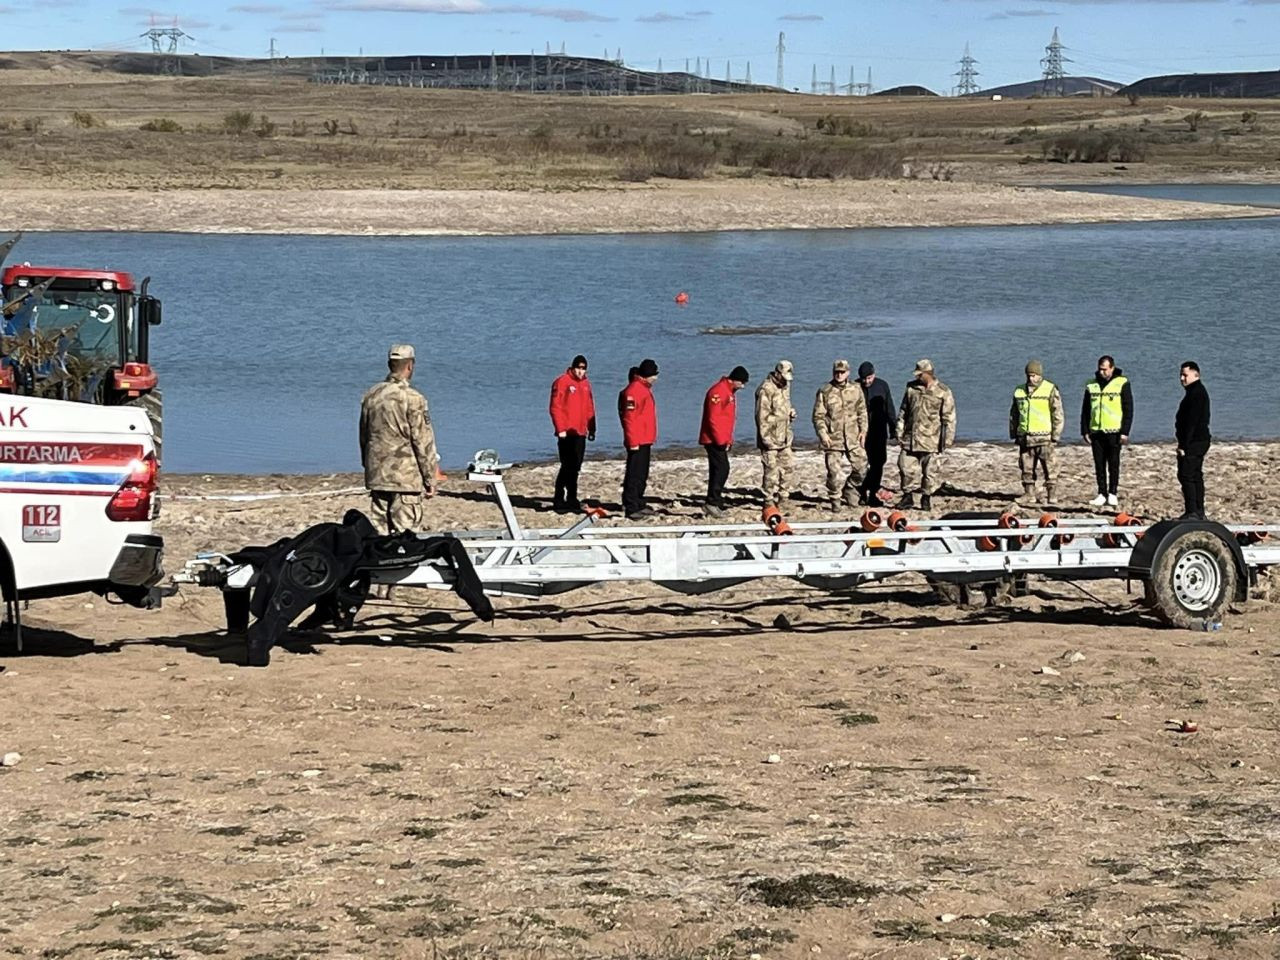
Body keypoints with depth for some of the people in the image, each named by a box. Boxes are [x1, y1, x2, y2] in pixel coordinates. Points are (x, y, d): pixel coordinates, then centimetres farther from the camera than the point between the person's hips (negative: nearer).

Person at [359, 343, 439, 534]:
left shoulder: (371, 395, 7)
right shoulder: (412, 399, -12)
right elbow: (423, 441, -10)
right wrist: (430, 479, -3)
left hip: (376, 476, 6)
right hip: (406, 478, -6)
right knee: (406, 533, -5)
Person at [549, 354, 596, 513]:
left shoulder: (585, 384, 14)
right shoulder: (562, 382, -7)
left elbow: (590, 408, 20)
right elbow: (555, 407, -11)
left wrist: (591, 428, 15)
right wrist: (560, 428, -16)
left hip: (580, 433, 7)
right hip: (567, 433, -7)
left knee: (575, 467, 10)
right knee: (567, 466, -9)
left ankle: (572, 500, 16)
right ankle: (559, 502, -5)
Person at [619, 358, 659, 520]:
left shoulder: (645, 388, 16)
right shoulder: (633, 390, -17)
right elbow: (629, 418, -21)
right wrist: (633, 441, -23)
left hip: (645, 441, 10)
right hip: (637, 442, -10)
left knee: (642, 475, 16)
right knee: (634, 474, -8)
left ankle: (639, 505, 23)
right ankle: (630, 508, -7)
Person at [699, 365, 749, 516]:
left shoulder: (729, 391, 17)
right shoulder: (718, 391, -16)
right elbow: (713, 418, -21)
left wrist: (729, 440, 17)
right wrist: (721, 441, -20)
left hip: (721, 440, 10)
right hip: (714, 440, -10)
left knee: (719, 470, 10)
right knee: (722, 469, -14)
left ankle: (712, 504, 13)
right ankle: (712, 503, -15)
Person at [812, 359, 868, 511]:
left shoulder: (856, 390, 7)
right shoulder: (824, 391, -3)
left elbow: (862, 412, 15)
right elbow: (818, 416, -2)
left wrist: (863, 430, 7)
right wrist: (823, 434, -11)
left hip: (853, 438, 3)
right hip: (833, 438, -3)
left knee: (857, 467, 6)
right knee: (834, 472, -4)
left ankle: (849, 488, 32)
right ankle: (834, 500, 8)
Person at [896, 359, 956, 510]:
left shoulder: (943, 392, -3)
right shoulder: (911, 388, 8)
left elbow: (949, 417, -2)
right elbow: (903, 412, 14)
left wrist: (947, 439, -6)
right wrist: (900, 432, 9)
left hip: (931, 440, -3)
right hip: (910, 439, 3)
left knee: (931, 471, 1)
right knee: (907, 467, 2)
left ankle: (926, 498, 12)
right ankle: (907, 495, 14)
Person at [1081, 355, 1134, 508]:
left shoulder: (1122, 383, -1)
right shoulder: (1091, 385, 11)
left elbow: (1128, 409, -2)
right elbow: (1085, 410, 14)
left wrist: (1125, 432, -9)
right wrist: (1085, 431, 7)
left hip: (1114, 432, -4)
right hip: (1096, 432, 4)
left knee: (1113, 464, -1)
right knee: (1099, 465, 5)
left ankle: (1113, 494, 4)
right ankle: (1102, 494, 9)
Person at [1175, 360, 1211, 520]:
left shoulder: (1197, 393, -16)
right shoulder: (1198, 391, 18)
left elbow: (1192, 421, -22)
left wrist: (1184, 445, -22)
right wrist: (1184, 443, 21)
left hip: (1194, 441, -11)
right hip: (1200, 441, 11)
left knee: (1186, 476, -11)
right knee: (1196, 475, 13)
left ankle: (1192, 512, -13)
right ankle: (1199, 511, 17)